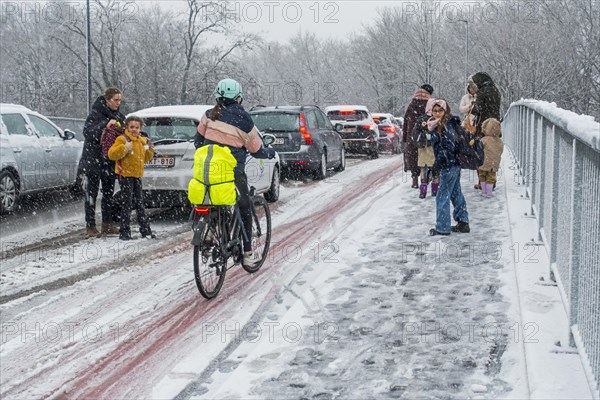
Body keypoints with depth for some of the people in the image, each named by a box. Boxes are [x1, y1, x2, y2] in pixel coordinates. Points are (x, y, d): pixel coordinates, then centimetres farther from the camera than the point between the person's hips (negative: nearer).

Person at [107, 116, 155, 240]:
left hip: (137, 175, 7)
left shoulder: (142, 141, 15)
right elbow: (112, 154, -18)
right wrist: (125, 148, -27)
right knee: (127, 204, -7)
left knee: (140, 203, 12)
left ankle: (145, 230, 17)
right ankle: (124, 232, -2)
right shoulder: (122, 139, -8)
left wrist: (150, 151, 8)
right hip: (125, 175, -7)